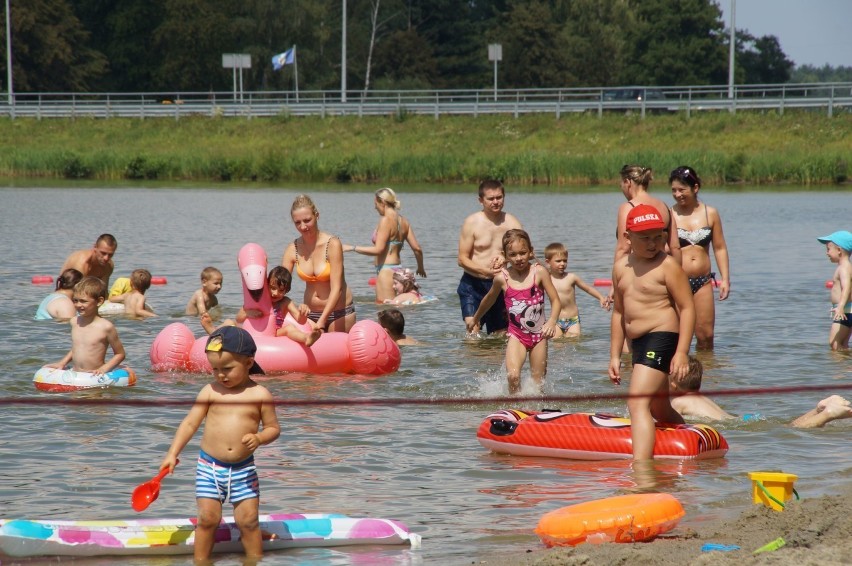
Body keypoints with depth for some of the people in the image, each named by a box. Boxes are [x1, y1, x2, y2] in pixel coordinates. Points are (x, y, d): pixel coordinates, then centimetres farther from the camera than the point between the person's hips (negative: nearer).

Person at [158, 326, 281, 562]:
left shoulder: (260, 395, -4)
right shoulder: (210, 391, -2)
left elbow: (273, 428, 3)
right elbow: (190, 423, 0)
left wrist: (258, 438, -19)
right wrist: (172, 454, -6)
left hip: (243, 469, 0)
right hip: (209, 467, 0)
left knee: (248, 519, 1)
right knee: (208, 518, -2)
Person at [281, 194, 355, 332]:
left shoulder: (332, 244, -17)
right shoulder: (293, 249, -5)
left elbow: (336, 288, -21)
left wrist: (321, 321, -31)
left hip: (339, 311, -4)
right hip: (310, 312, 4)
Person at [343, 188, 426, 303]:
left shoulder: (386, 220, -12)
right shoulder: (404, 221, 11)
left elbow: (378, 250, -20)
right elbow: (417, 248, 9)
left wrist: (352, 248, -14)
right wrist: (421, 267, 27)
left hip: (386, 270, -9)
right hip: (398, 268, 9)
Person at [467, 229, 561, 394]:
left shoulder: (539, 272, -9)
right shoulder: (503, 278, -5)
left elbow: (555, 301, -7)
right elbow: (488, 300, 16)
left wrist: (551, 322, -26)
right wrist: (475, 319, 30)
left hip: (539, 333, 0)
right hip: (516, 334, 0)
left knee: (538, 382, 6)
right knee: (513, 375, -21)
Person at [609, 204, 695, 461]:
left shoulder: (668, 266, -9)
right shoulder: (621, 267, 12)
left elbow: (687, 308, -11)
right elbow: (619, 313, 19)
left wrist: (682, 352, -18)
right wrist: (615, 356, 17)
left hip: (662, 338, -9)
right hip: (639, 343, 9)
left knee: (638, 403, -23)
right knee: (660, 412, 22)